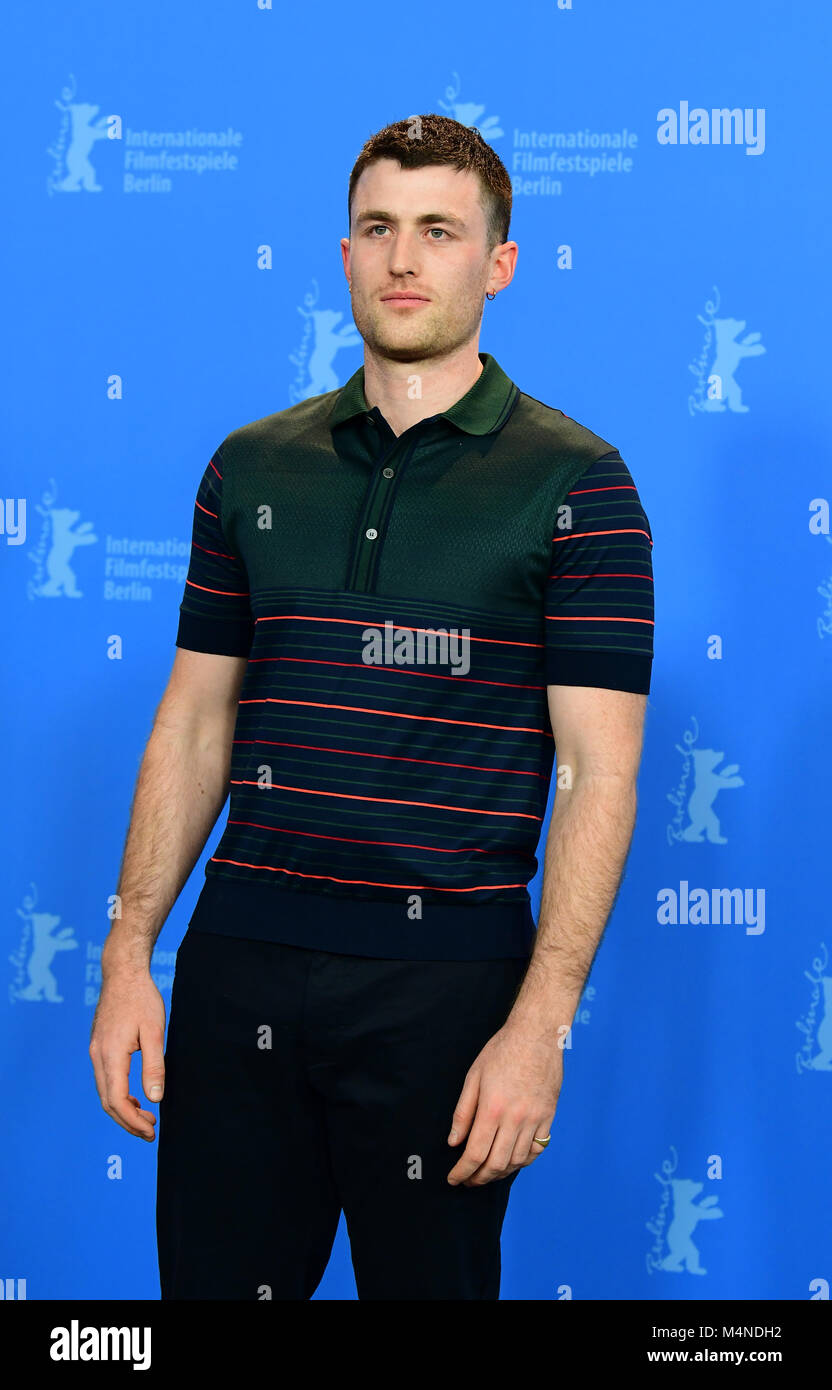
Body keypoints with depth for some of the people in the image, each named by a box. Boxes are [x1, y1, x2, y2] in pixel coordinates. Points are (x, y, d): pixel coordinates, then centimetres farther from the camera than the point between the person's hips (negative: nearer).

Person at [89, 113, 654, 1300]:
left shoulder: (576, 480, -3)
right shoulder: (252, 467, 10)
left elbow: (597, 770, -7)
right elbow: (195, 723, 12)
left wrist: (541, 1023, -15)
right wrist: (131, 949, 5)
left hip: (446, 972, -3)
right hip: (242, 955, 3)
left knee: (430, 1277, 8)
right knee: (211, 1274, 8)